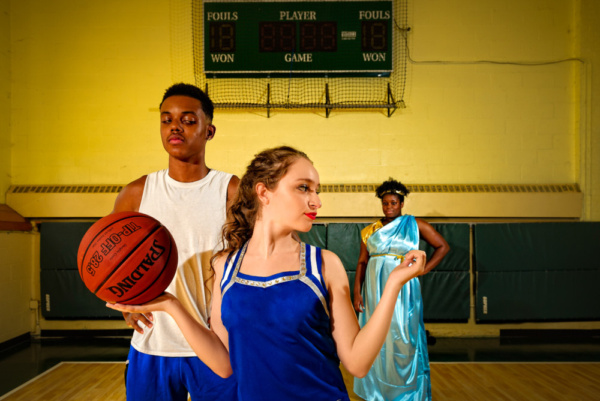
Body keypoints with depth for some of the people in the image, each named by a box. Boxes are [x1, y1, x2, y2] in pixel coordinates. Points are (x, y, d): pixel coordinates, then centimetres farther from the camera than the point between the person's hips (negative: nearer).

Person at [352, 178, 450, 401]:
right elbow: (362, 262, 5)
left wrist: (421, 271, -2)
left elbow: (443, 246, 5)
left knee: (402, 340, -3)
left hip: (402, 292, -2)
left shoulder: (414, 225, 4)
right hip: (375, 292, 3)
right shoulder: (370, 231, 8)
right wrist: (357, 293, -4)